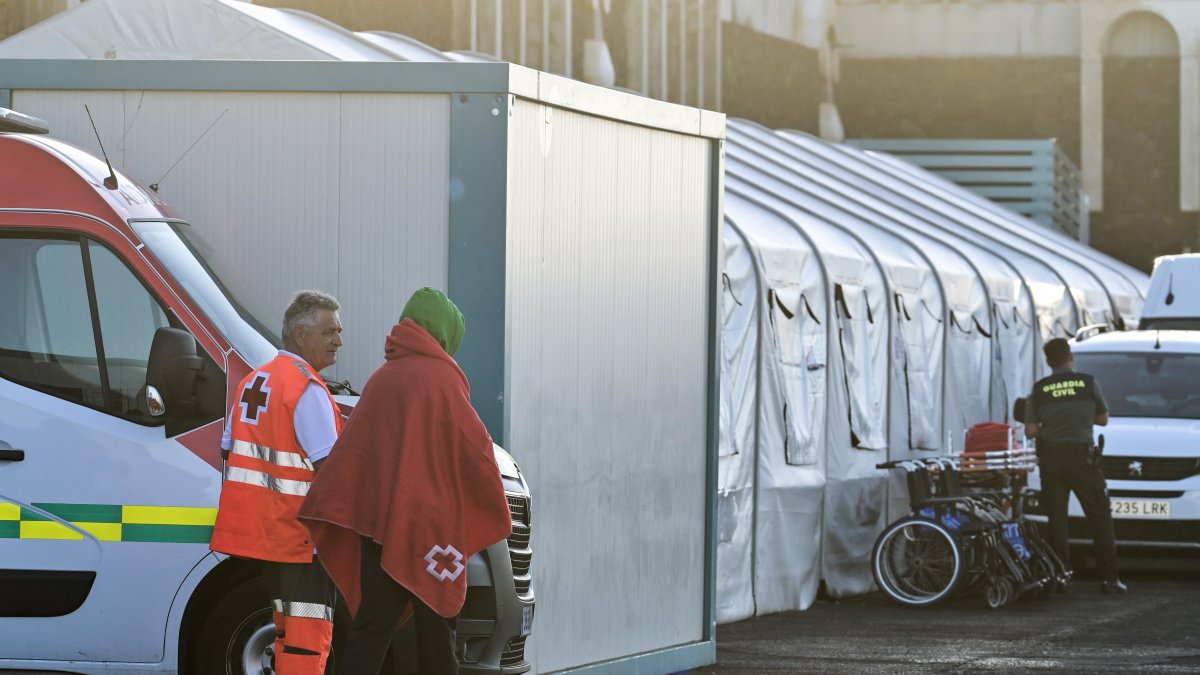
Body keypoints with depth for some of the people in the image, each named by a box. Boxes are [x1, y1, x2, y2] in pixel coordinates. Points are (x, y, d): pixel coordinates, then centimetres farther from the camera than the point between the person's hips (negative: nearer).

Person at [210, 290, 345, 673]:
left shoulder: (254, 381, 14)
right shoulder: (307, 388, -14)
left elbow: (228, 453, 18)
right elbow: (330, 466, -18)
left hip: (260, 525, 9)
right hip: (300, 532, -9)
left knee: (289, 626, 19)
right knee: (309, 634, -10)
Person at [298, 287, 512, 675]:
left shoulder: (382, 377, 11)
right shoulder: (441, 377, -8)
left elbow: (352, 446, 14)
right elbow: (474, 448, -8)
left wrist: (327, 511, 17)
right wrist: (495, 514, 5)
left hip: (376, 519, 6)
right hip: (428, 523, -6)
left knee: (372, 626, 3)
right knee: (435, 630, 3)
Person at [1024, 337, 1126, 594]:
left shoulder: (1039, 390, 1)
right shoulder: (1088, 383, -2)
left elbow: (1030, 430, -1)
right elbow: (1103, 418, 11)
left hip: (1050, 459, 2)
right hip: (1080, 456, -2)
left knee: (1057, 520, 7)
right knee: (1100, 518, 5)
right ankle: (1109, 578, 1)